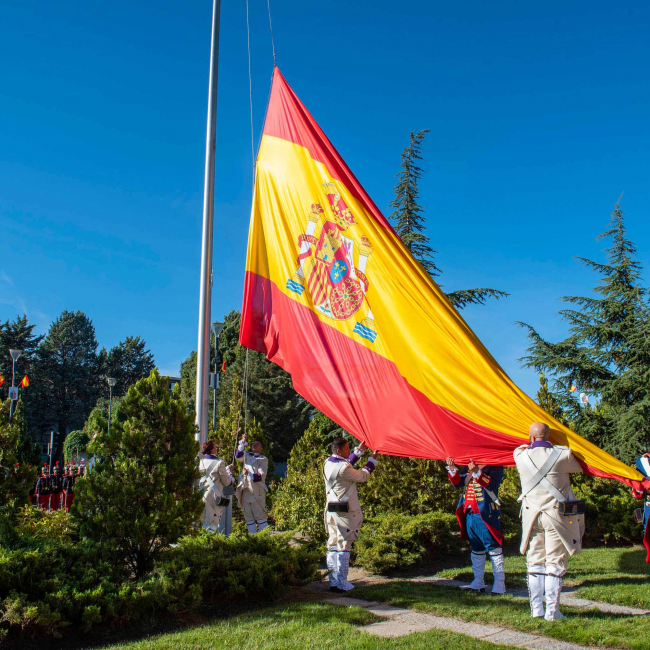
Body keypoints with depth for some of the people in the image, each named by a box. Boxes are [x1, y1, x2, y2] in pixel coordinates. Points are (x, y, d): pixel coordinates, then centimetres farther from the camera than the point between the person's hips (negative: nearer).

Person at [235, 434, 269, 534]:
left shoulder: (263, 459, 5)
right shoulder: (246, 456, 17)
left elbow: (262, 476, -7)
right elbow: (238, 456, -5)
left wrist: (249, 475, -19)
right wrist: (243, 443, -14)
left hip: (257, 491, -4)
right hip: (245, 491, 4)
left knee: (260, 516, -4)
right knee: (248, 518, 7)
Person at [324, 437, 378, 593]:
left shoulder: (328, 463, 7)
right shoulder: (343, 468, -20)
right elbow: (362, 476, -7)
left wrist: (359, 451, 27)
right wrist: (373, 459, 4)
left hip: (331, 509, 9)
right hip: (344, 512, -9)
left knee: (333, 545, 11)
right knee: (343, 547, -2)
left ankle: (333, 581, 16)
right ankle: (341, 584, 2)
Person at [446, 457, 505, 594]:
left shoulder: (495, 466, -3)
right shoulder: (470, 466, 16)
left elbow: (492, 484, -20)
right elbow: (457, 482, 11)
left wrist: (477, 472, -31)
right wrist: (452, 468, -4)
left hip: (486, 514, -7)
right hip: (470, 514, 7)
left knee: (493, 548, -4)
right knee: (476, 549, 14)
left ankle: (499, 584, 3)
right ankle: (478, 582, 22)